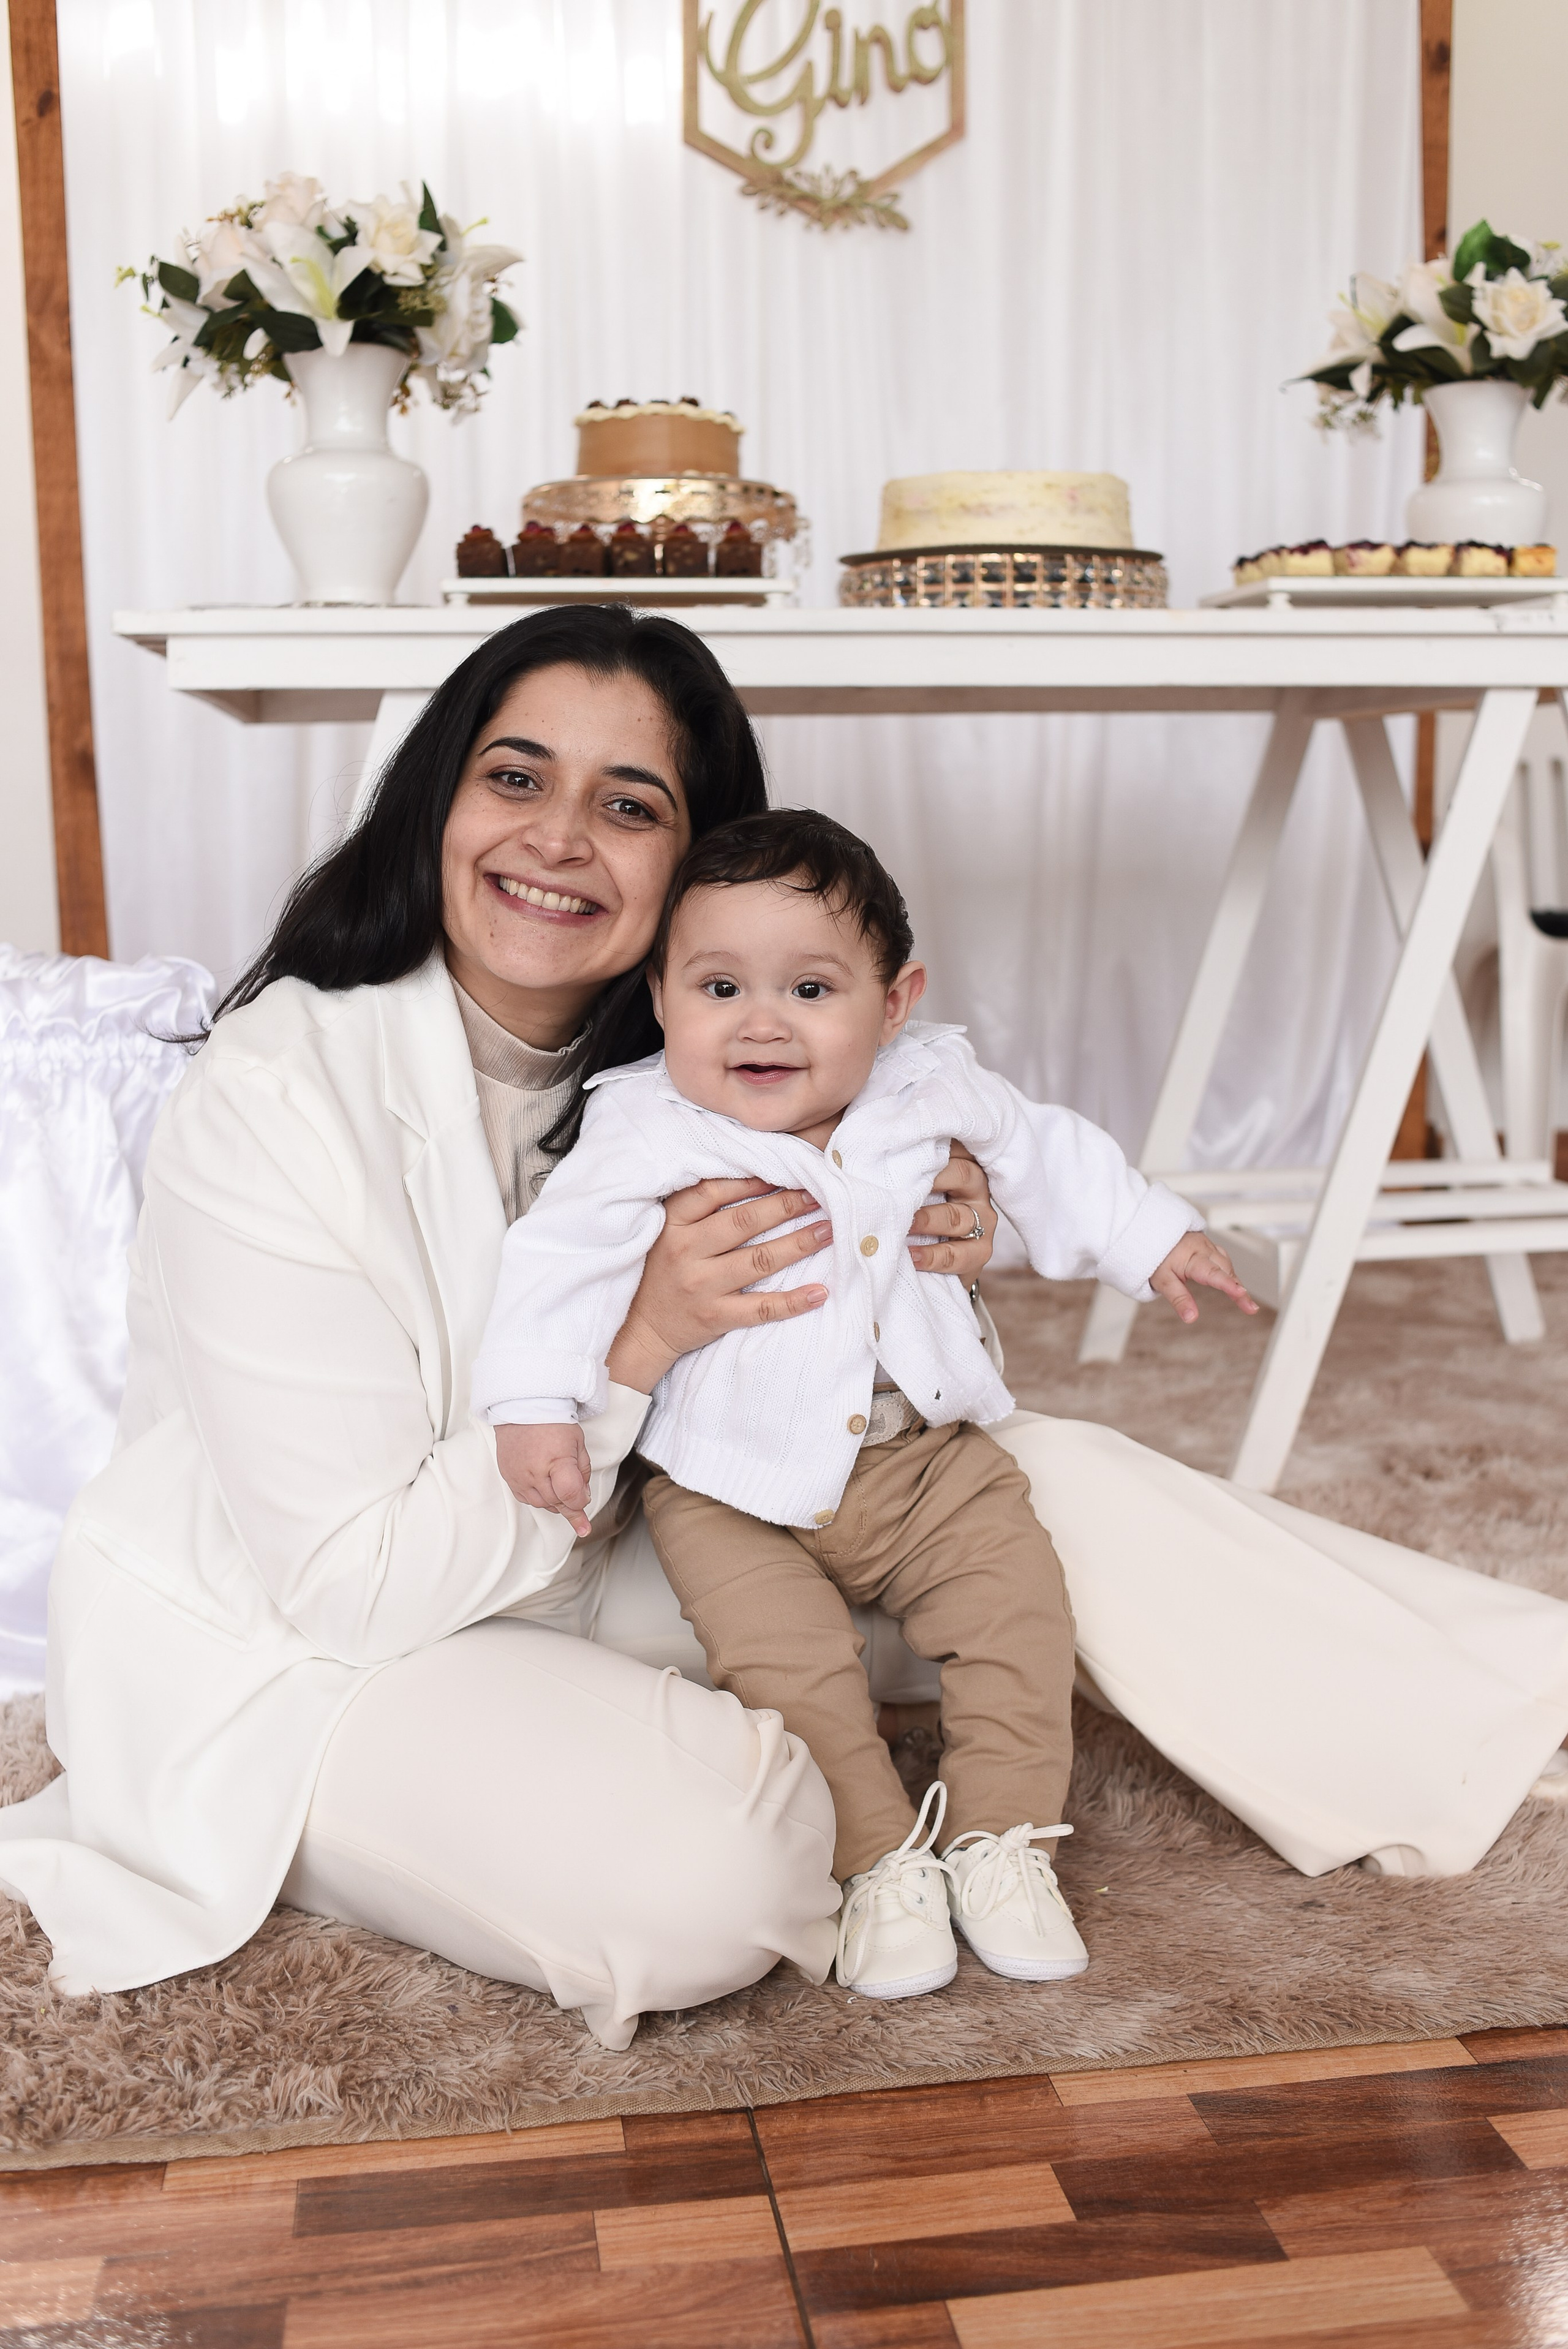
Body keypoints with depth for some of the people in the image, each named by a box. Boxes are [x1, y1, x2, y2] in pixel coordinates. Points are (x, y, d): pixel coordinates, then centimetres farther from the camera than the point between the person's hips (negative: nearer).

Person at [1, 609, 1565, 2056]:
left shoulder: (686, 1068, -6)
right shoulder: (270, 1104, -26)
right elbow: (357, 1578, -25)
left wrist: (925, 1273, -15)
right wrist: (635, 1347, -32)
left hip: (577, 1571, 6)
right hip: (287, 1651, -6)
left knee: (1036, 1474, -6)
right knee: (711, 1866, -34)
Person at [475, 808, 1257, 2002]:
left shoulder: (932, 1090, -4)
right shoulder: (648, 1131, -15)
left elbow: (1046, 1154, 12)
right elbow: (564, 1252, -19)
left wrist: (1150, 1234, 16)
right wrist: (536, 1403, -30)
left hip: (926, 1455, 3)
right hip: (733, 1489, -3)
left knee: (1018, 1602, -6)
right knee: (789, 1659, -18)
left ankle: (999, 1838, 11)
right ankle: (882, 1863, 2)